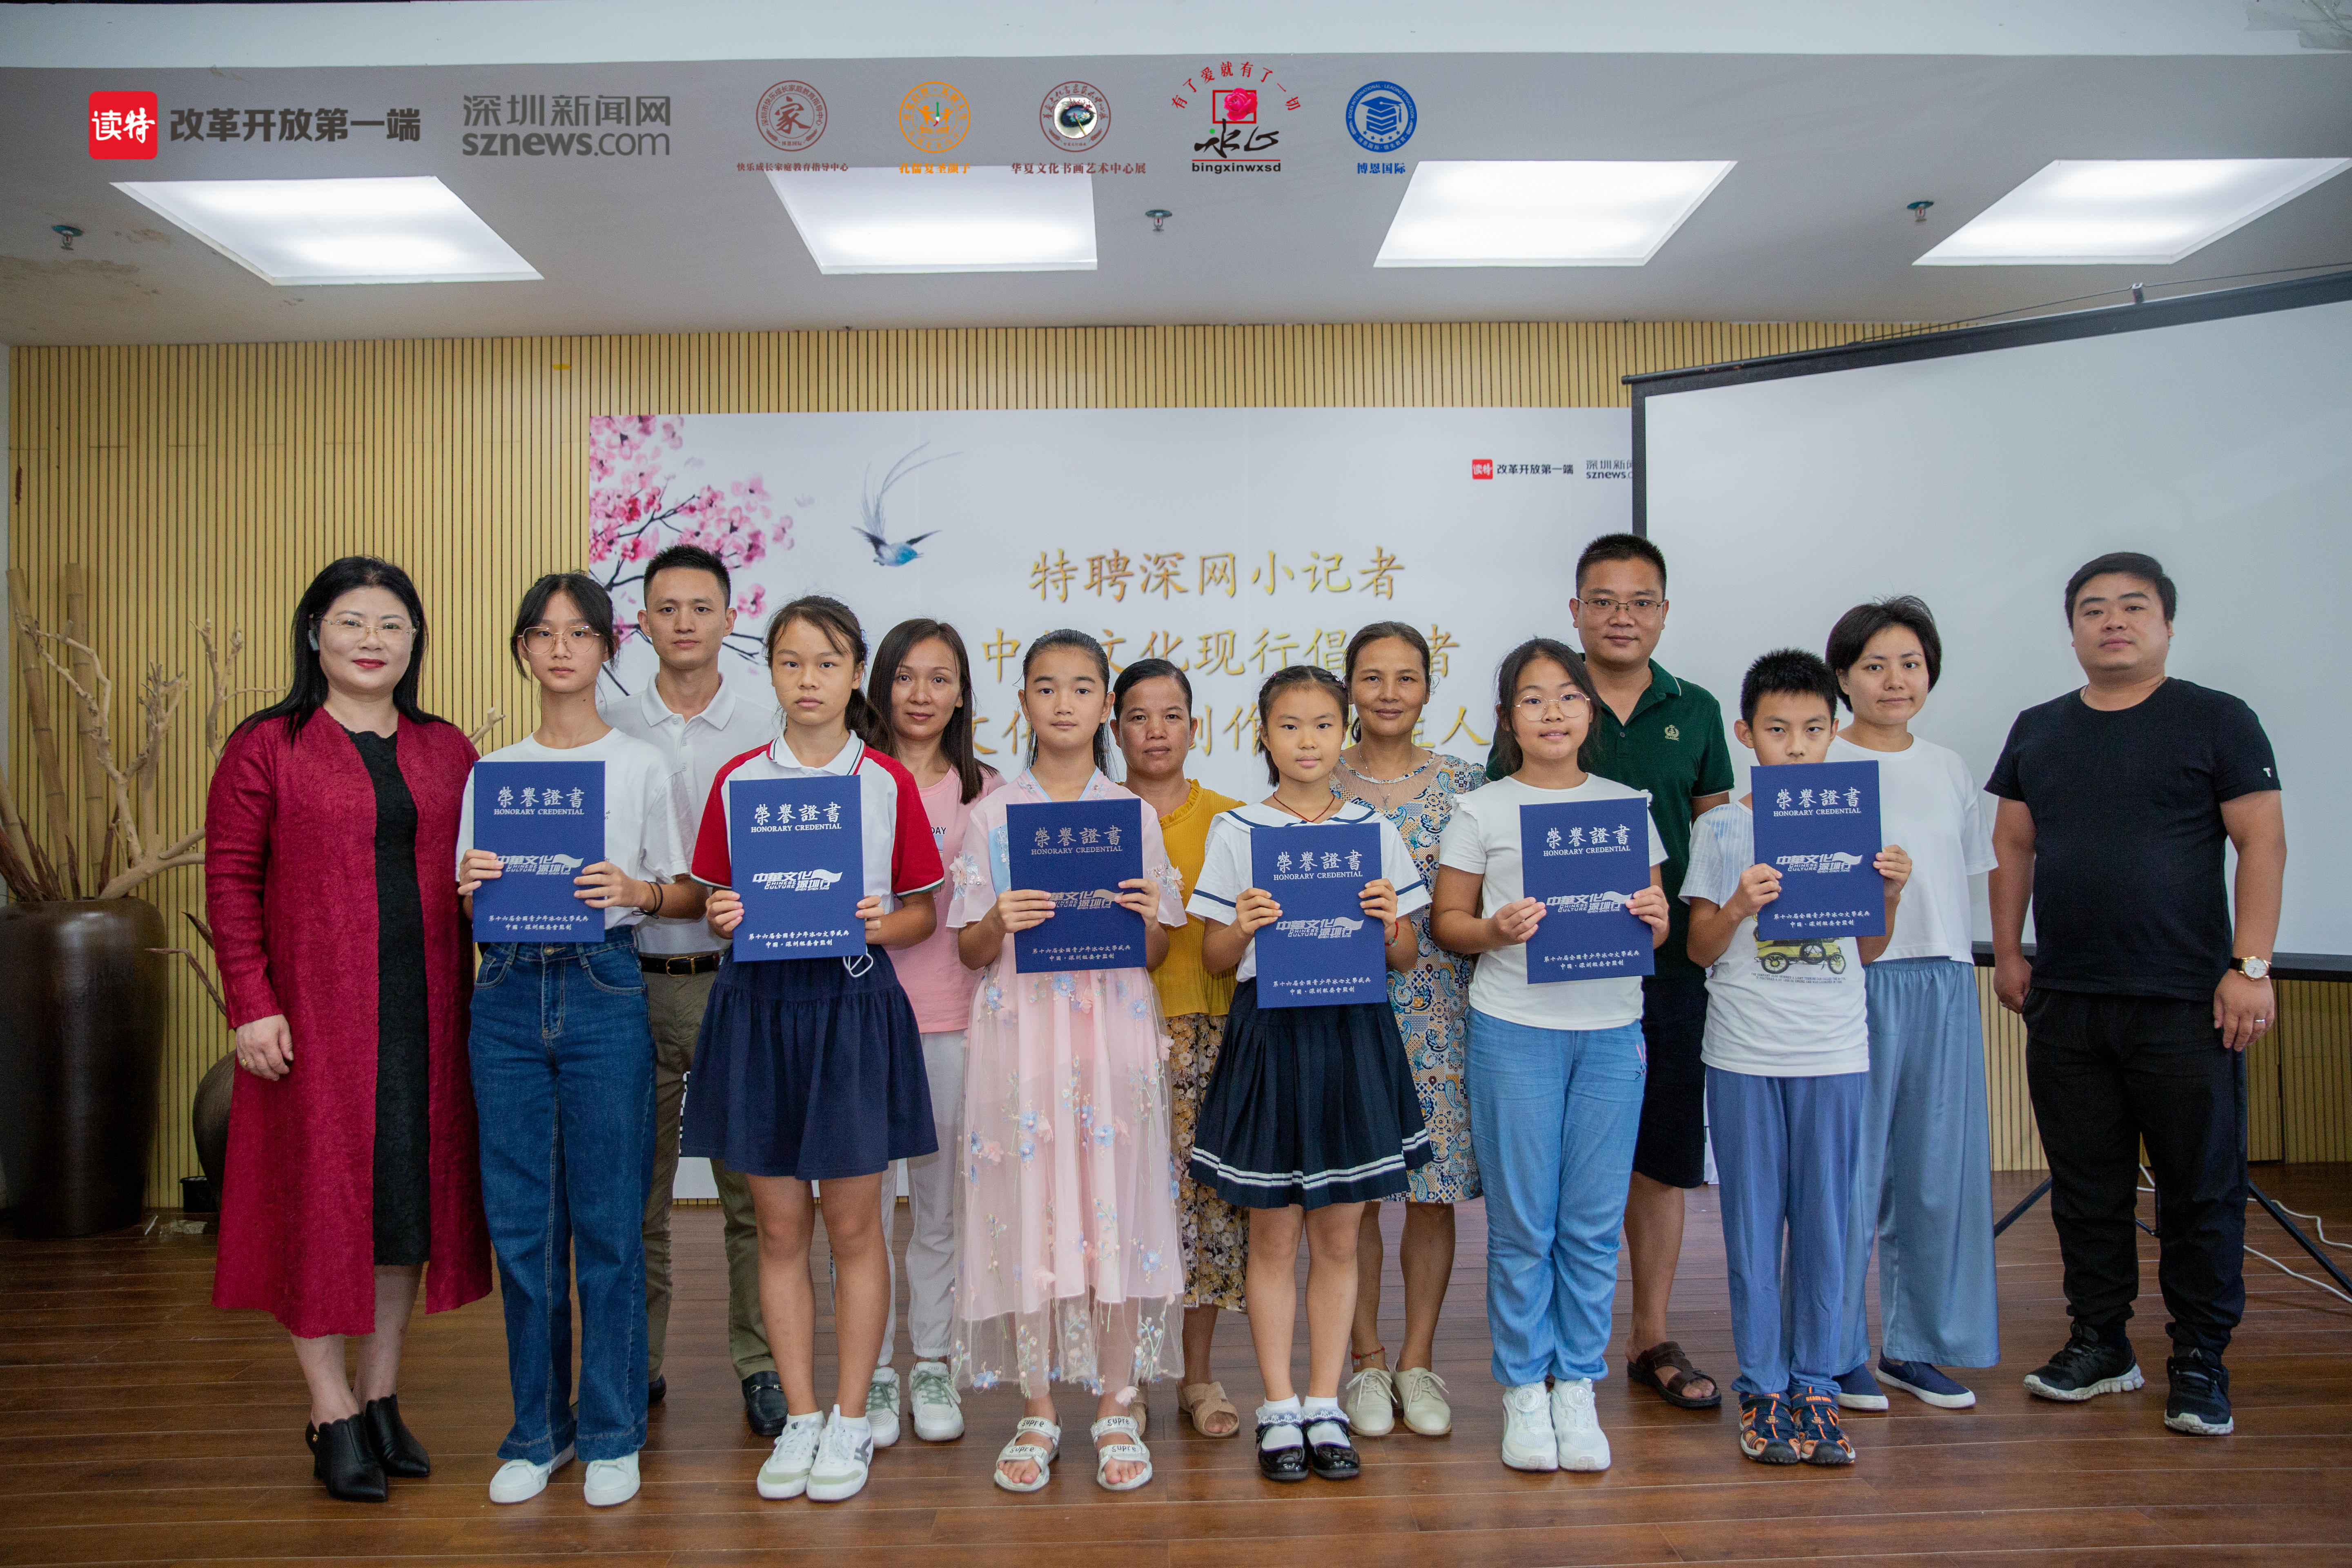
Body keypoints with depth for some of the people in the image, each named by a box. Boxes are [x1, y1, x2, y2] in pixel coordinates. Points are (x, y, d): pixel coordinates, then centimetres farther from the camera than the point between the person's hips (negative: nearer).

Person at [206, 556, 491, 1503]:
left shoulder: (448, 752, 11)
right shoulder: (265, 748, -1)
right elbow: (230, 880, -4)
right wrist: (250, 1002, -11)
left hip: (424, 1012, 4)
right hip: (312, 1015, -4)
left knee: (411, 1189, 9)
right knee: (318, 1195, 2)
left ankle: (382, 1397, 25)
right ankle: (334, 1417, 14)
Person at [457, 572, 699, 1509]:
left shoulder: (643, 766, 3)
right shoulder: (490, 771, 11)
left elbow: (689, 894, 4)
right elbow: (469, 904, 14)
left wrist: (638, 891, -16)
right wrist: (471, 887, -8)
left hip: (604, 992, -3)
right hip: (509, 995, 3)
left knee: (608, 1221, 1)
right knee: (520, 1221, 7)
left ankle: (610, 1433, 16)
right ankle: (537, 1431, 22)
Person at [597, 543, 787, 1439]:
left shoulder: (767, 720, 1)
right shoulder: (604, 720, 5)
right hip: (631, 977, 2)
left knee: (753, 1186, 3)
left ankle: (760, 1364, 16)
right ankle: (637, 1364, 25)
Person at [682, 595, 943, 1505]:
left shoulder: (888, 783, 0)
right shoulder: (737, 781, 6)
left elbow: (923, 913, 4)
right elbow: (720, 904, 11)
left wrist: (878, 925, -16)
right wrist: (723, 918, -11)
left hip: (853, 1004, -2)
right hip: (758, 1004, 2)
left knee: (853, 1224, 5)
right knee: (779, 1225, 8)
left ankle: (851, 1420, 20)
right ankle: (799, 1418, 22)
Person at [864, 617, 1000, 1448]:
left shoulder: (984, 790, 8)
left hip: (949, 1016, 1)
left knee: (939, 1204, 9)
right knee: (864, 1202, 4)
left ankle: (933, 1366, 23)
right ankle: (872, 1371, 18)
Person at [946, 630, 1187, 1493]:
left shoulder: (1135, 816, 7)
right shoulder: (992, 815, 5)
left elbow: (1156, 955, 8)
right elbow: (970, 951, 5)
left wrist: (1147, 918, -13)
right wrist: (1001, 922, -16)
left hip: (1113, 1032, 0)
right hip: (1020, 1032, 0)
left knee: (1115, 1205, 1)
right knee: (1028, 1209, 1)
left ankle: (1115, 1408, 16)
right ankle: (1036, 1413, 16)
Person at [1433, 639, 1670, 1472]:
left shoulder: (1626, 805, 10)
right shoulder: (1480, 812, 2)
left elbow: (1656, 917, 13)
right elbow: (1446, 920, 3)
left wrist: (1653, 922, -9)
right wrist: (1495, 931, -17)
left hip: (1611, 1030, 2)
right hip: (1514, 1030, -2)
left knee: (1594, 1224, 6)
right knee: (1522, 1223, 3)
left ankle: (1578, 1387, 20)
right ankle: (1524, 1390, 17)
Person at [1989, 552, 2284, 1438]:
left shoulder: (2217, 722, 1)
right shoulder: (2038, 731, 12)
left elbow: (2262, 842, -4)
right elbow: (2012, 846, 15)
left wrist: (2251, 966, -11)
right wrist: (2009, 952, 8)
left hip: (2186, 1001, -4)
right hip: (2064, 1001, 4)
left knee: (2201, 1189, 2)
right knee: (2085, 1186, 11)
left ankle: (2199, 1361, 15)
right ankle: (2099, 1343, 23)